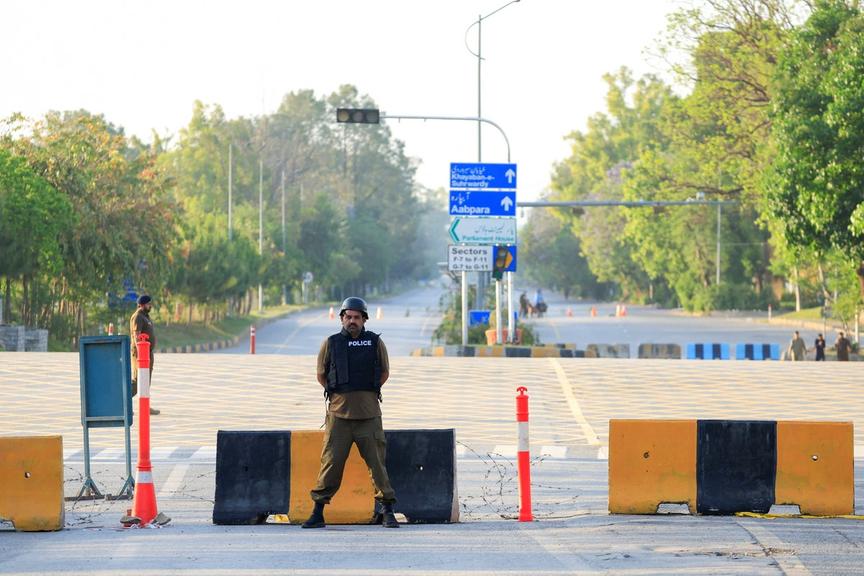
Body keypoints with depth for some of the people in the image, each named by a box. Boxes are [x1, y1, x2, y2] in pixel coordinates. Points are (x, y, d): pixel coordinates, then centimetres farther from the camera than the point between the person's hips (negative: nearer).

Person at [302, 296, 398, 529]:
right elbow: (321, 375, 15)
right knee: (331, 462, -2)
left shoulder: (375, 342, 4)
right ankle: (318, 513, 4)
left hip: (369, 416, 0)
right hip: (339, 414, 0)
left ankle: (387, 512, 4)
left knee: (377, 462, -2)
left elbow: (384, 373, 17)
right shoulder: (331, 343, 3)